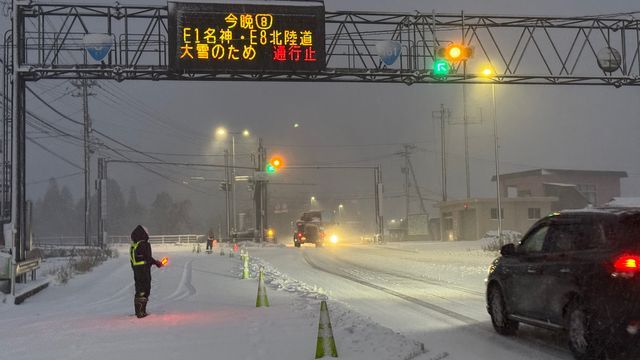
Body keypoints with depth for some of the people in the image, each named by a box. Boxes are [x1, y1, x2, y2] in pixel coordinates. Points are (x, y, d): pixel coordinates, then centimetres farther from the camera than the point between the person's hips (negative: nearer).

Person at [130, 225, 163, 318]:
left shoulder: (133, 246, 12)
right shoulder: (144, 244, -14)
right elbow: (148, 257, -15)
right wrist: (157, 263, 1)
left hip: (136, 270, 8)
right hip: (144, 270, -8)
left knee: (139, 289, 16)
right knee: (144, 290, -5)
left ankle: (138, 311, 23)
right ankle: (141, 311, -7)